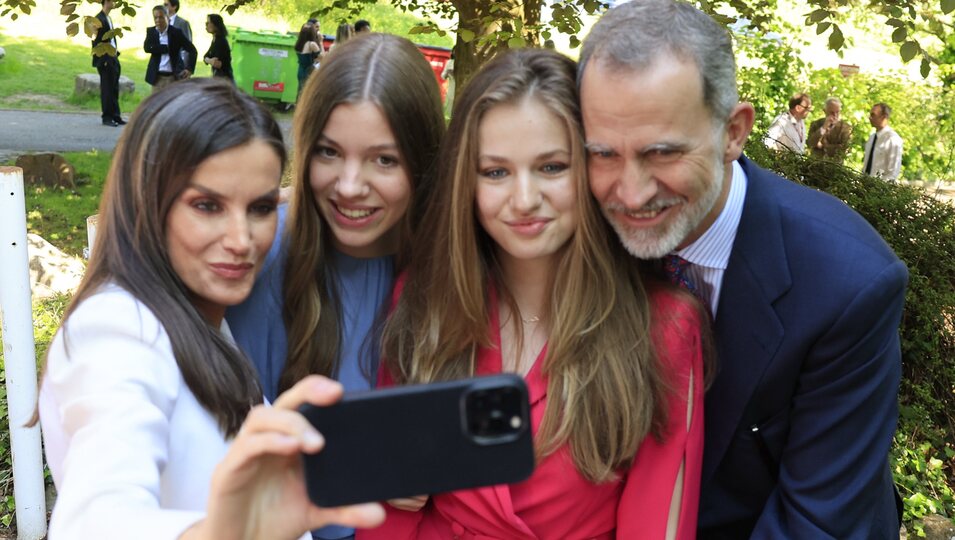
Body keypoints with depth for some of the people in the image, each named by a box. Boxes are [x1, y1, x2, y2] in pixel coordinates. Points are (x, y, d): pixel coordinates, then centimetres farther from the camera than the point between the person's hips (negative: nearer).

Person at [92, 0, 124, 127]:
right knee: (107, 89, -2)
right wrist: (103, 59, -17)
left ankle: (115, 116, 18)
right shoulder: (99, 19, -13)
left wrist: (116, 54, 10)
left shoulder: (108, 18, 14)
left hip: (113, 58, 9)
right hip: (105, 59, -9)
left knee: (114, 89, 12)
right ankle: (107, 117, 6)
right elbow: (96, 41, -15)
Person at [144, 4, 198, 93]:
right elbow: (147, 48, -13)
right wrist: (167, 48, -18)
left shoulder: (176, 32, -4)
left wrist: (190, 68, -12)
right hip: (157, 77, 3)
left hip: (174, 77, -3)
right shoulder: (151, 31, 4)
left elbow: (192, 50, -2)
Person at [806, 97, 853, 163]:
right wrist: (823, 127, -11)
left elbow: (844, 148, -7)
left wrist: (823, 146, -4)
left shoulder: (846, 127, 4)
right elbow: (809, 144, -6)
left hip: (835, 164, -1)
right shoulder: (816, 124, 8)